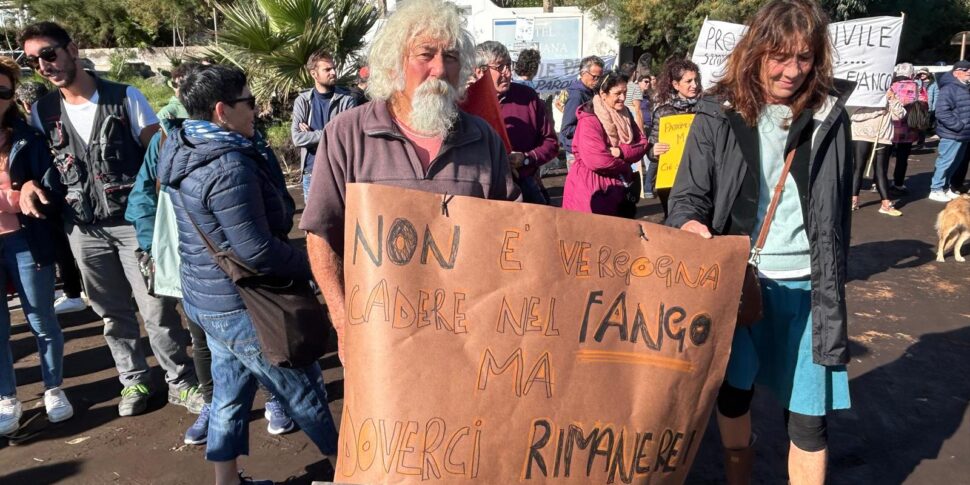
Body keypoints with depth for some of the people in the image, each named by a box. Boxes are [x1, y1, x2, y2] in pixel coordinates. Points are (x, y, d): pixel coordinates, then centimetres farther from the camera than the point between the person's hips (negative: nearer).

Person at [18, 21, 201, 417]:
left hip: (134, 221, -4)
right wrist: (28, 185, -4)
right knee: (113, 313, 14)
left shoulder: (126, 98, -5)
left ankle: (180, 383, 15)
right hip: (83, 229, 4)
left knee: (156, 309, 0)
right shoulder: (42, 112, 6)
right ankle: (135, 381, 30)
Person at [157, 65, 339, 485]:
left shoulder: (181, 151, 5)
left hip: (206, 297, 10)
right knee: (306, 394, 8)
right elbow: (257, 251, -29)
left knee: (230, 394, 21)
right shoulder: (229, 167, -26)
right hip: (241, 307, -9)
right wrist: (312, 266, -15)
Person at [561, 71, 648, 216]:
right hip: (592, 189, -7)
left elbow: (642, 145, 2)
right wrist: (625, 163, -10)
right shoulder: (589, 120, -17)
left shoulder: (625, 114, 8)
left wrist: (620, 152, -18)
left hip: (619, 186, 8)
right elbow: (596, 160, -26)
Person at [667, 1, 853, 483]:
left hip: (804, 287, 0)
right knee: (734, 393, 17)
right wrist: (690, 225, -25)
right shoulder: (718, 116, -6)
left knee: (808, 417, 5)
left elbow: (836, 218, 5)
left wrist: (832, 294, 7)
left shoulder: (829, 115, -1)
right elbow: (687, 196, -2)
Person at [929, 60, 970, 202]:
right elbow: (942, 112, -25)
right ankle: (936, 190, 4)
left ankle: (945, 187, 25)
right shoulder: (949, 88, -16)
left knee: (954, 163, 15)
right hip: (952, 134, -9)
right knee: (945, 162, -4)